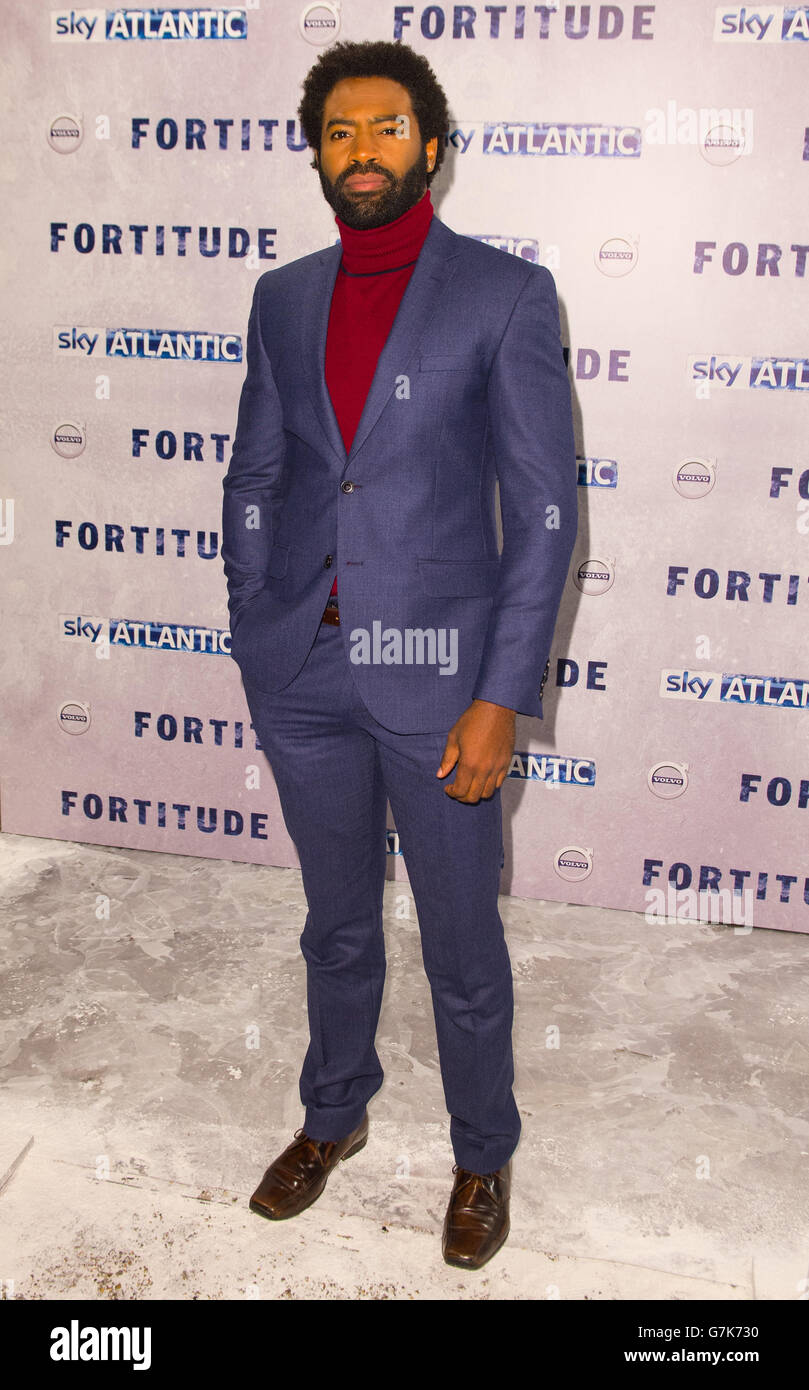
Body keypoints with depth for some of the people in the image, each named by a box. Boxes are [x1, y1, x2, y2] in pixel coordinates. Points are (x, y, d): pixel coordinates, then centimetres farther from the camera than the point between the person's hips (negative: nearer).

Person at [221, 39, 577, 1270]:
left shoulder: (506, 294, -6)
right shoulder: (282, 300, 7)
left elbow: (544, 509, -9)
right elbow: (253, 481, 13)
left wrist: (504, 698, -14)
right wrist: (255, 641, 7)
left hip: (436, 667, -3)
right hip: (302, 671, 4)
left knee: (462, 949, 11)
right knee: (337, 924, 21)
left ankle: (484, 1156, 36)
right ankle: (334, 1115, 45)